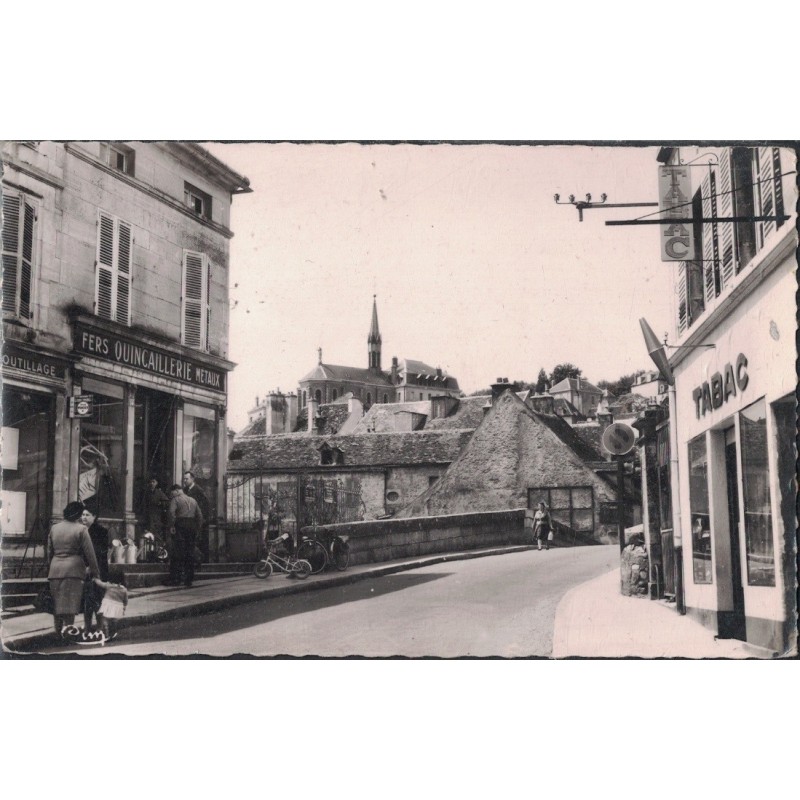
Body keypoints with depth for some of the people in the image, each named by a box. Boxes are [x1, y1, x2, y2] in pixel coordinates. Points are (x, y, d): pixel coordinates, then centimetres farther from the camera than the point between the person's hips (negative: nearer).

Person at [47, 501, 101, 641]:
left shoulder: (54, 528, 10)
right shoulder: (81, 529, -7)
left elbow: (49, 551, 16)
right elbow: (89, 553, -7)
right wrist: (95, 571, 0)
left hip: (55, 569, 5)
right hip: (73, 568, -5)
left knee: (57, 599, 13)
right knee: (70, 600, -2)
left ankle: (58, 627, 19)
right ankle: (67, 627, -5)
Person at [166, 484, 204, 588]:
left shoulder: (175, 500, 0)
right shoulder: (193, 501, 19)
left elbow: (171, 512, -17)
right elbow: (200, 515, 14)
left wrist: (171, 526, -15)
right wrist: (197, 528, 14)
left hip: (180, 526, -5)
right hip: (192, 527, 5)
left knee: (177, 553, -4)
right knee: (190, 554, 7)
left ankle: (175, 579, -7)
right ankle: (189, 580, 8)